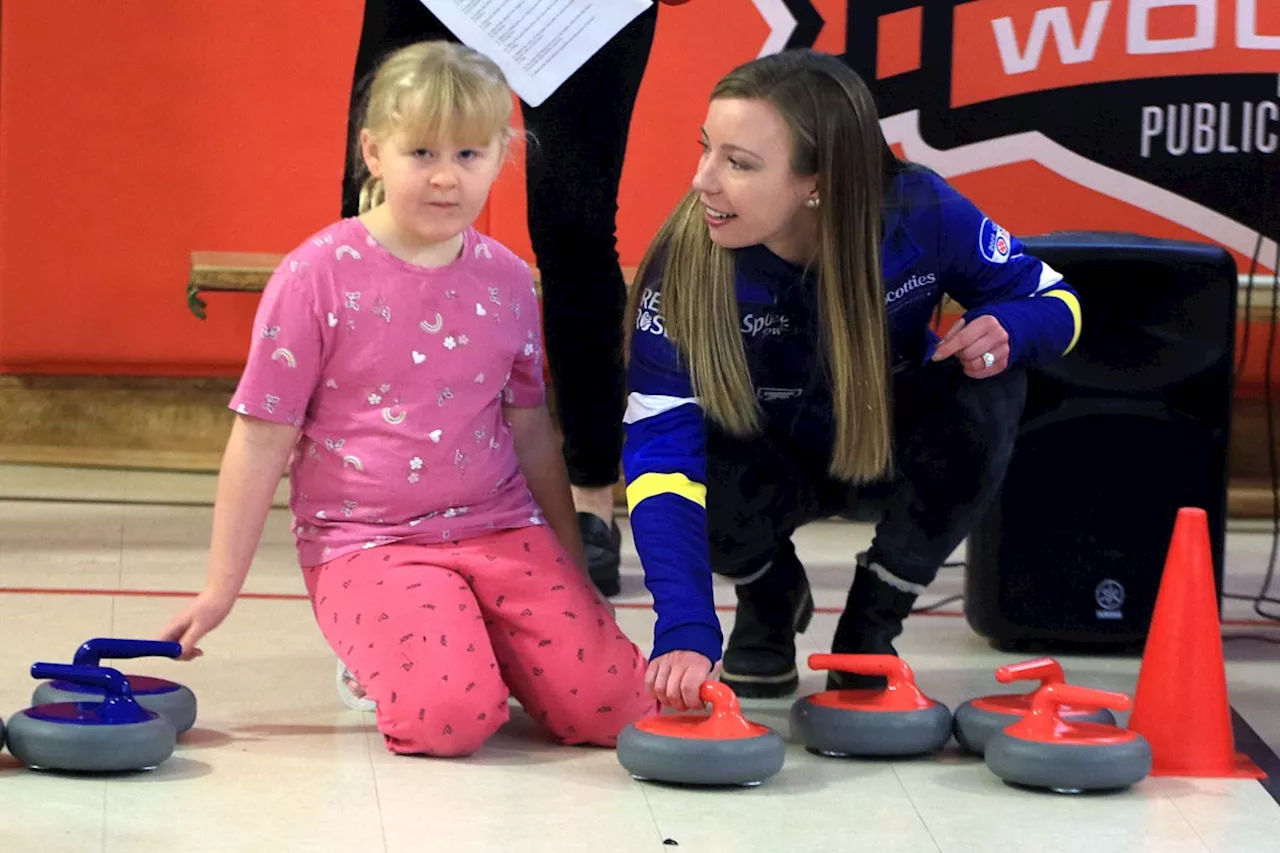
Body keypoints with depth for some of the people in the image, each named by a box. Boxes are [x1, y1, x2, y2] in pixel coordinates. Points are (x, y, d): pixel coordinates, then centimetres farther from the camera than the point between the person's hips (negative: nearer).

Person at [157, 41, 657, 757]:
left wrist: (573, 569, 22)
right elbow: (263, 439, -3)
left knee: (612, 703, -13)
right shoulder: (320, 276, -7)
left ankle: (479, 641, 15)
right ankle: (381, 651, 6)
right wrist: (220, 590, -1)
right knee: (446, 716, -28)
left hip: (501, 533, 4)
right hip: (366, 545, -4)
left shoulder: (508, 280, 6)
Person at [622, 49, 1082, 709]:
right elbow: (660, 454, -38)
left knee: (987, 393, -30)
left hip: (895, 448, 1)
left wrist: (1009, 332, -36)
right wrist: (685, 632, -52)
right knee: (706, 471, -35)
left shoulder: (921, 215, -28)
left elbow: (1052, 299, -10)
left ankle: (871, 625, -7)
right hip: (777, 463, -1)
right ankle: (771, 598, 5)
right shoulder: (686, 266, -32)